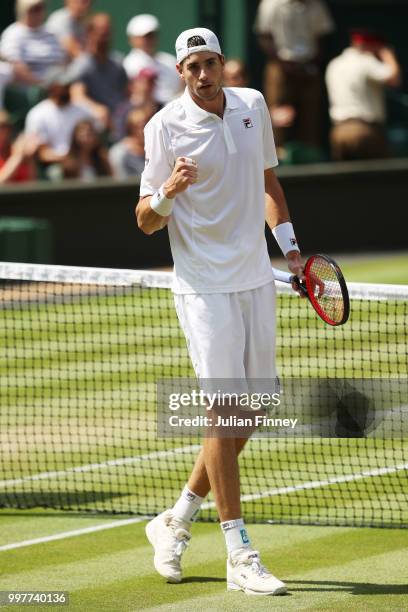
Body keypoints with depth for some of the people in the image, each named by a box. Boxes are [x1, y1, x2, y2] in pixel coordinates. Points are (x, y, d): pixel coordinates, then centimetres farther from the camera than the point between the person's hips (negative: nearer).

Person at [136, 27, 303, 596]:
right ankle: (239, 555, -7)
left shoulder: (253, 106, 6)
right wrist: (166, 192, -28)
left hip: (256, 280, 6)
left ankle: (177, 520, 25)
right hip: (204, 286, -6)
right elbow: (146, 221, -7)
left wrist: (288, 243, 15)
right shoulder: (165, 126, -9)